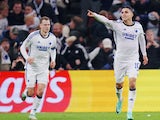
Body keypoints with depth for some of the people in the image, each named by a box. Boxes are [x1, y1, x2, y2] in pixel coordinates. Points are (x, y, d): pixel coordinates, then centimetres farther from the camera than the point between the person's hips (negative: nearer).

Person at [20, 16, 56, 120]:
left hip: (44, 68, 3)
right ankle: (25, 93, 34)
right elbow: (23, 47, -3)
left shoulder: (52, 38, -1)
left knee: (40, 91, -11)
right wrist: (27, 57, -21)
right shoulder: (33, 36, -13)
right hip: (32, 66, -3)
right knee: (31, 93, -5)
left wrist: (53, 60, -1)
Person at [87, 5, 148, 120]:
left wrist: (144, 54, 26)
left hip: (133, 59, 0)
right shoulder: (117, 25, -6)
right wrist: (95, 15, -42)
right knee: (119, 84, 9)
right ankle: (120, 100, 45)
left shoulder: (138, 26, 3)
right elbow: (106, 21, -24)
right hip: (120, 58, 0)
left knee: (132, 83, -15)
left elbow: (142, 39, 20)